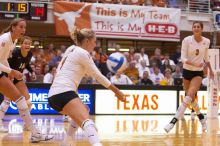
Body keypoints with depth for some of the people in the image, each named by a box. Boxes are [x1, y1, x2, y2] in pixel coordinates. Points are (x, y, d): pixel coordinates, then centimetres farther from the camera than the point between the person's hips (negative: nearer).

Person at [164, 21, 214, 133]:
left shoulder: (206, 42, -3)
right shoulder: (187, 40, -10)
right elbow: (183, 58, -14)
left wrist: (210, 70, 22)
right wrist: (195, 64, -29)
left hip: (198, 73, -1)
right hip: (187, 71, 1)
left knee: (189, 96, -20)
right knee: (191, 97, 11)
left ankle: (174, 121, -25)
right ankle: (202, 118, 34)